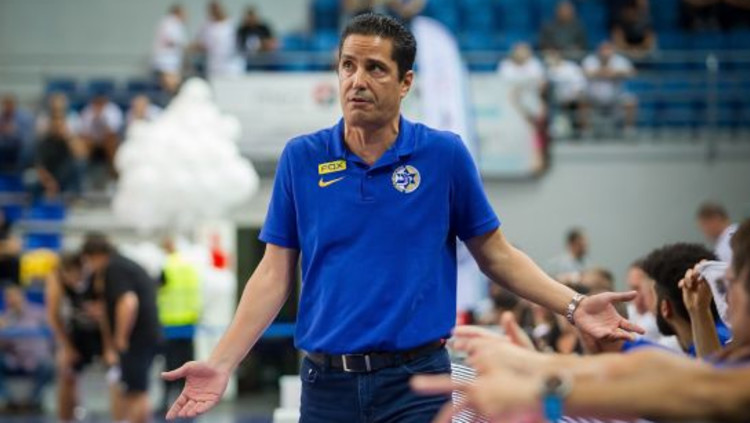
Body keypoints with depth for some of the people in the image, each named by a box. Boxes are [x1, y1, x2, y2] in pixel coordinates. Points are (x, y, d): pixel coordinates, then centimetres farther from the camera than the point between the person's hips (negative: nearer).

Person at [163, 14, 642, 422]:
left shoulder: (445, 154, -2)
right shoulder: (301, 158, 2)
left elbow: (496, 255, 6)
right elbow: (275, 274, 3)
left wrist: (572, 305, -6)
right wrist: (222, 363, -7)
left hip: (416, 382, -2)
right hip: (327, 384, 2)